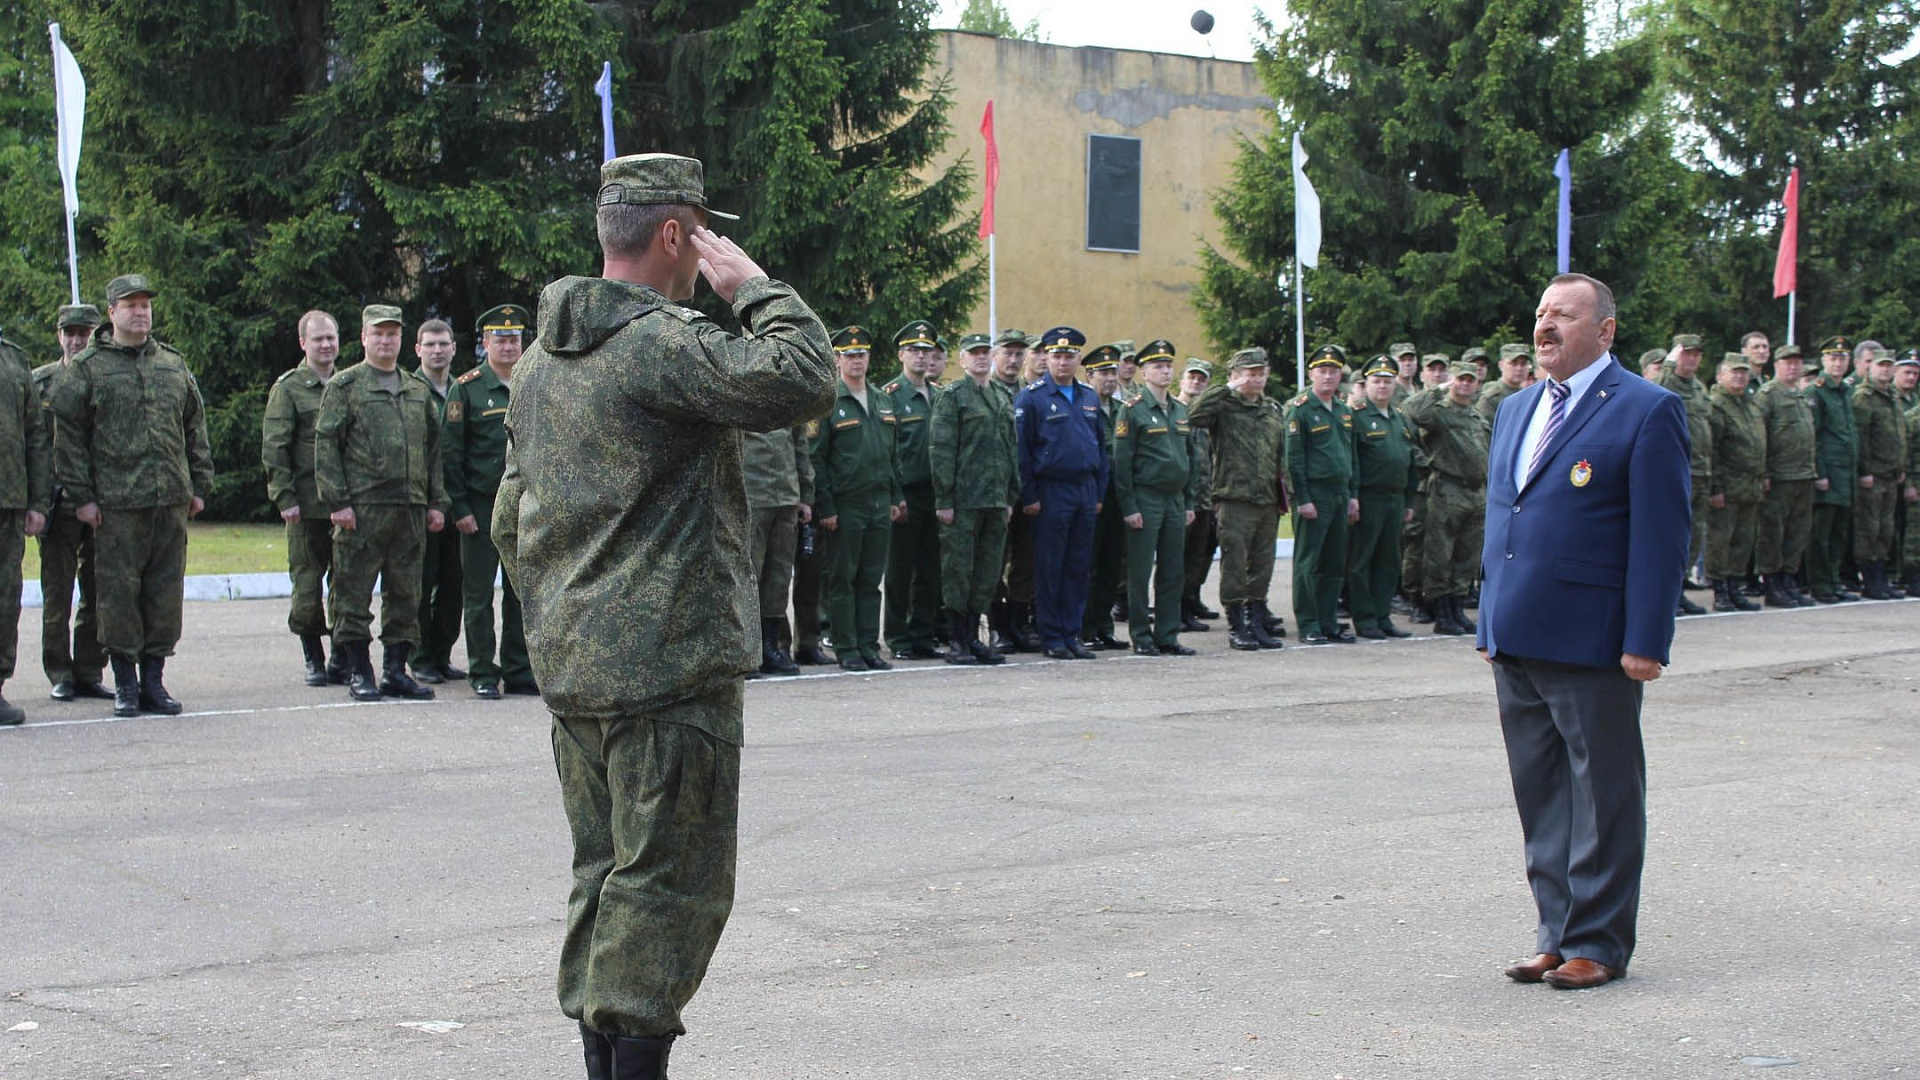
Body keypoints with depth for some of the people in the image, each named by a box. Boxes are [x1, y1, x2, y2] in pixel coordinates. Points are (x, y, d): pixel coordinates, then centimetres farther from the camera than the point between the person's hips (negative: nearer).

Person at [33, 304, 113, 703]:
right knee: (58, 595, 1)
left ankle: (89, 672, 14)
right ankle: (60, 674, 8)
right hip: (59, 502, -1)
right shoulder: (39, 382, 6)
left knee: (99, 595, 5)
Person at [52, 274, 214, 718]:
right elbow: (67, 433, -1)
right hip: (116, 503, -4)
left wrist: (199, 485, 14)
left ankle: (153, 679, 13)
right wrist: (80, 495, -6)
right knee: (119, 593, -1)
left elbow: (195, 427, 20)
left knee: (165, 592, 5)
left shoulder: (173, 364, 15)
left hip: (171, 500, 4)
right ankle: (125, 684, 8)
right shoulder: (87, 367, 1)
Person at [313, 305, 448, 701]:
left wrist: (437, 502, 11)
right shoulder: (344, 386, 2)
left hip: (411, 508, 4)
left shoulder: (419, 390, 16)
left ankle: (396, 669, 14)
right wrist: (337, 501, -11)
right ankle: (359, 672, 6)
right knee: (354, 594, -2)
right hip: (361, 508, -4)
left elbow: (434, 449, 19)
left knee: (405, 594, 6)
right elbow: (326, 445, -3)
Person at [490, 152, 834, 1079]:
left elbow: (512, 521, 19)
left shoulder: (543, 356, 15)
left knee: (606, 873, 16)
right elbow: (806, 381, -25)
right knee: (670, 880, -3)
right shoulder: (661, 342, -15)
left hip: (572, 665, 9)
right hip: (671, 663, -9)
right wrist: (753, 284, -11)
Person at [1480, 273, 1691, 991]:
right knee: (1540, 797, 12)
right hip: (1516, 639, 7)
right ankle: (1557, 933, 22)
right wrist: (1491, 623, 16)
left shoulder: (1648, 412, -7)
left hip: (1594, 643, -7)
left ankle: (1597, 943, 11)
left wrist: (1645, 642, -15)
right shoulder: (1515, 410, 16)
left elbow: (1662, 535, -10)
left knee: (1602, 797, 3)